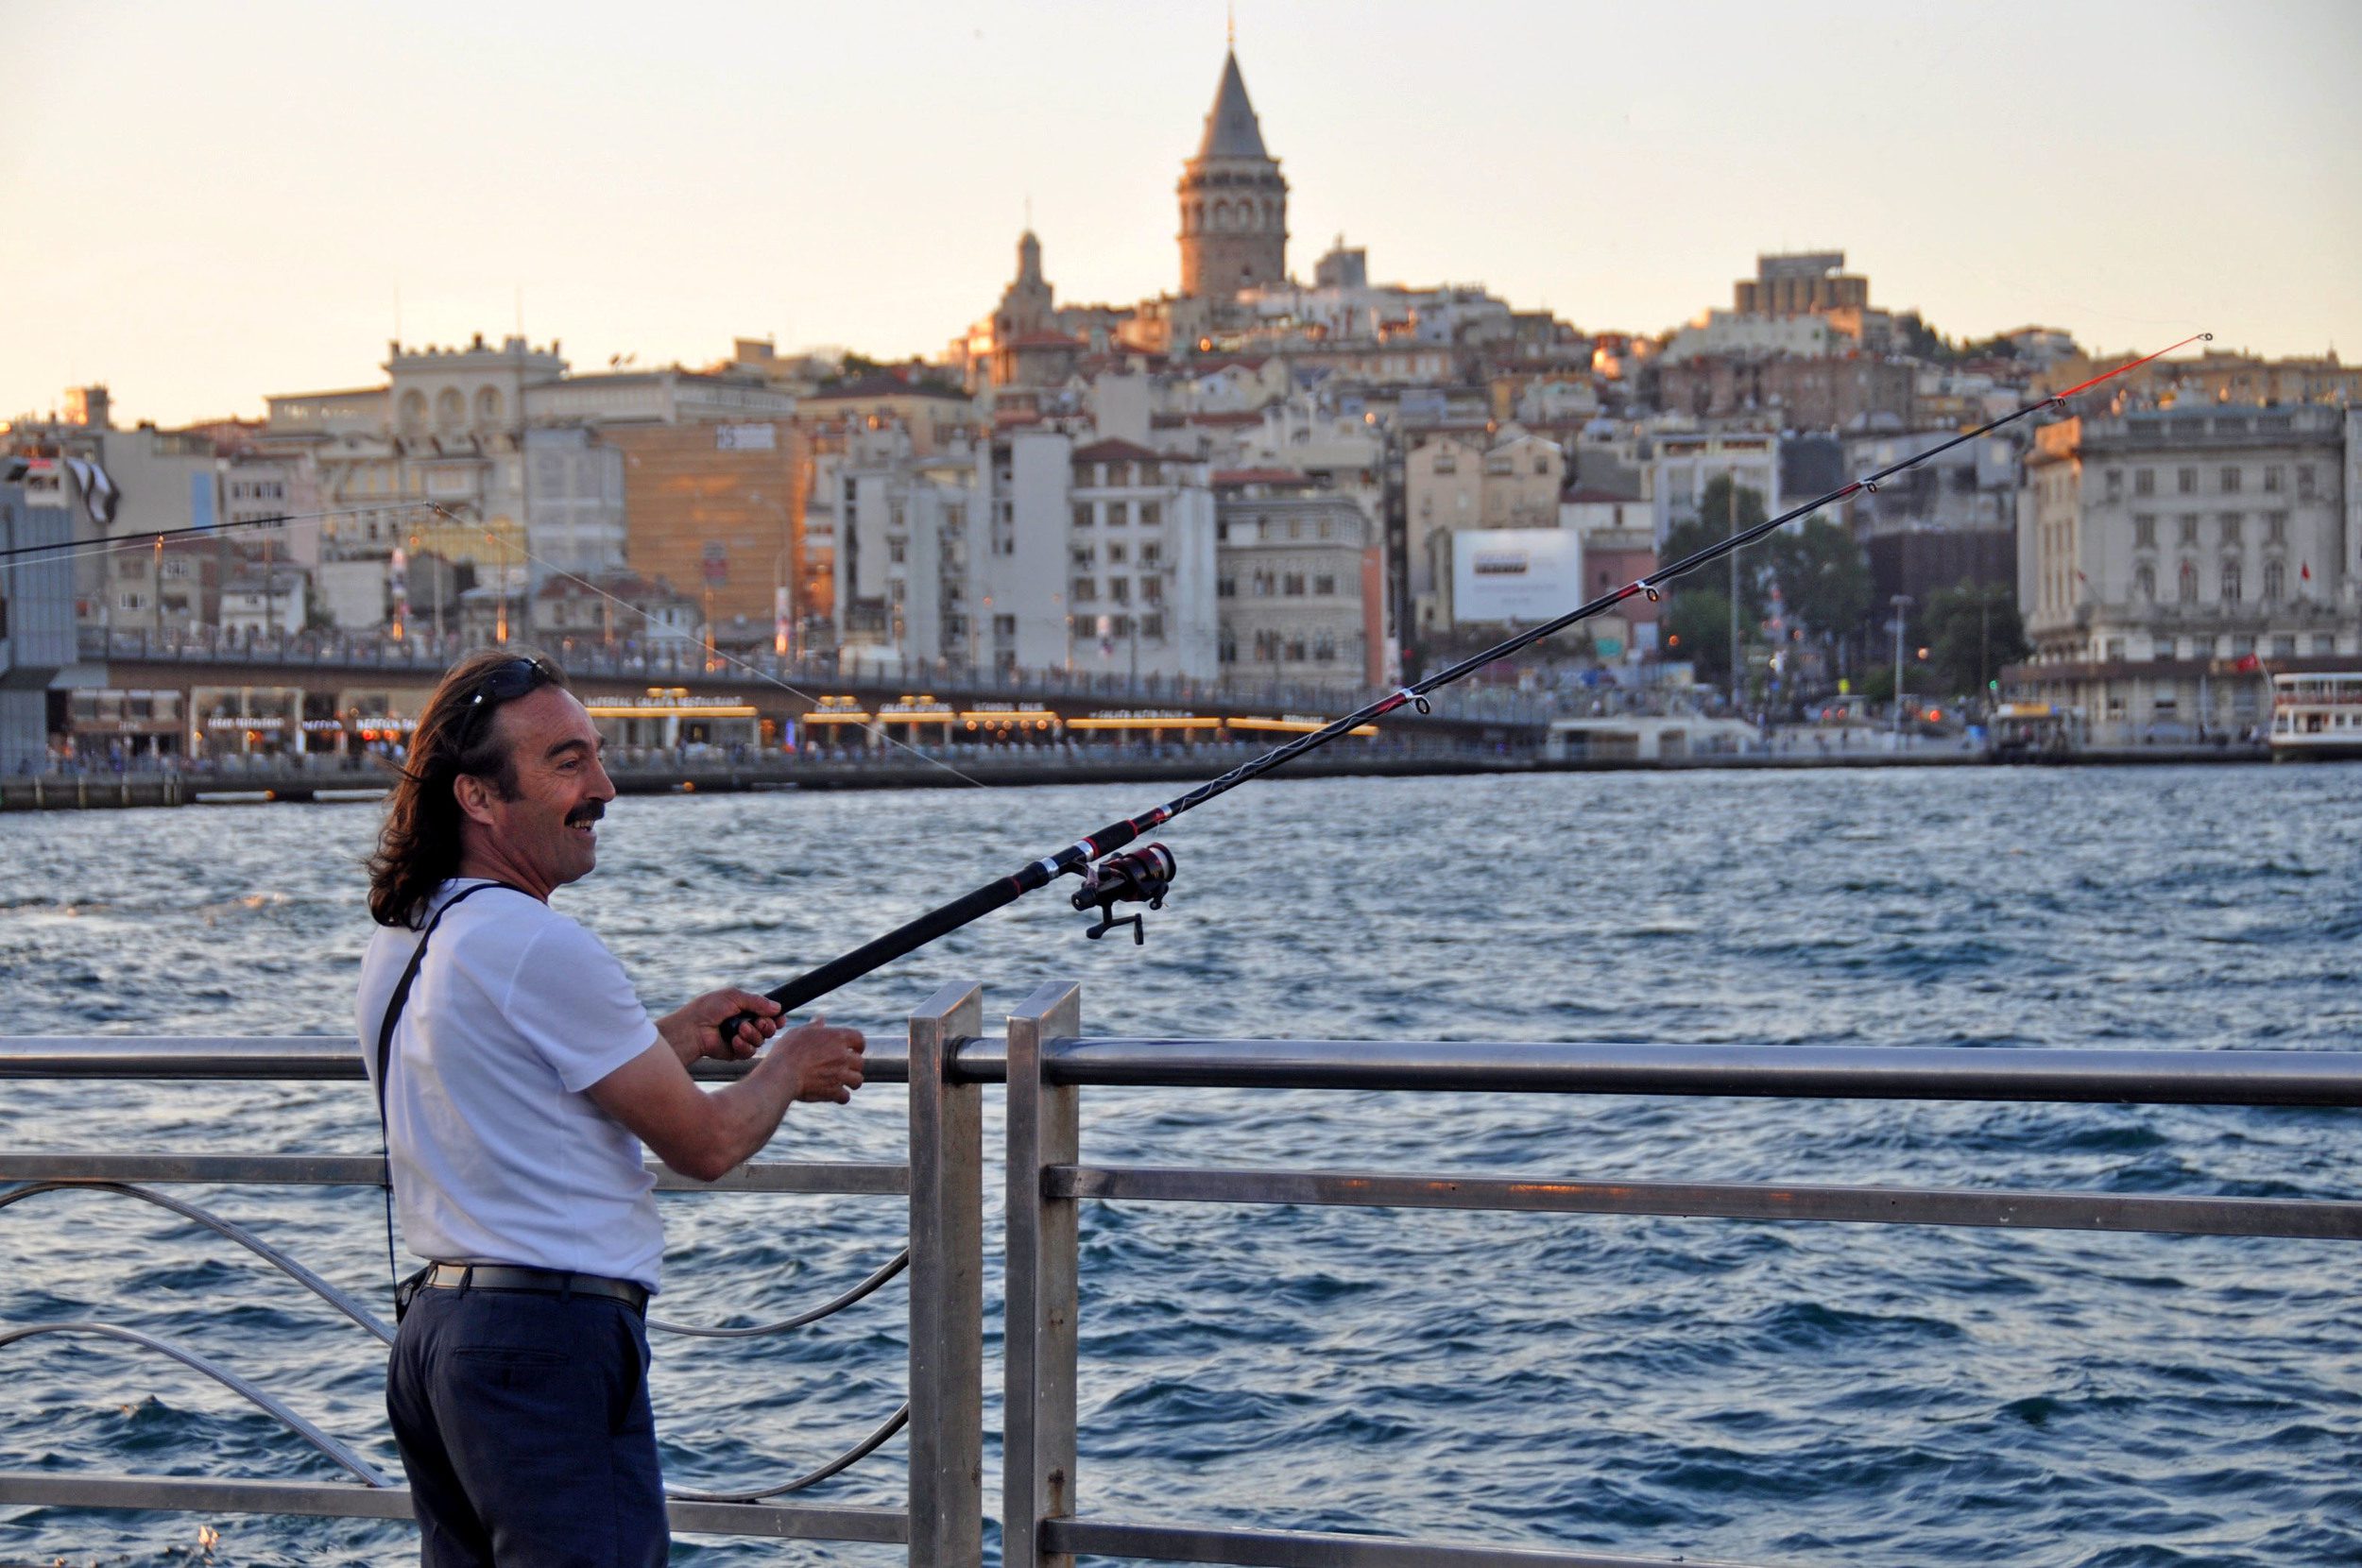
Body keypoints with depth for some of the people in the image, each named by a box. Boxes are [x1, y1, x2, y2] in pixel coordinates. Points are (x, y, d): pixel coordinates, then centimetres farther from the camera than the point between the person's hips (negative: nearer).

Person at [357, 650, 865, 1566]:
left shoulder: (395, 943, 12)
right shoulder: (538, 947, -16)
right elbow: (706, 1145, -9)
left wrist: (675, 1036, 24)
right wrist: (788, 1070, 10)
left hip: (430, 1331, 10)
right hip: (551, 1346, -10)